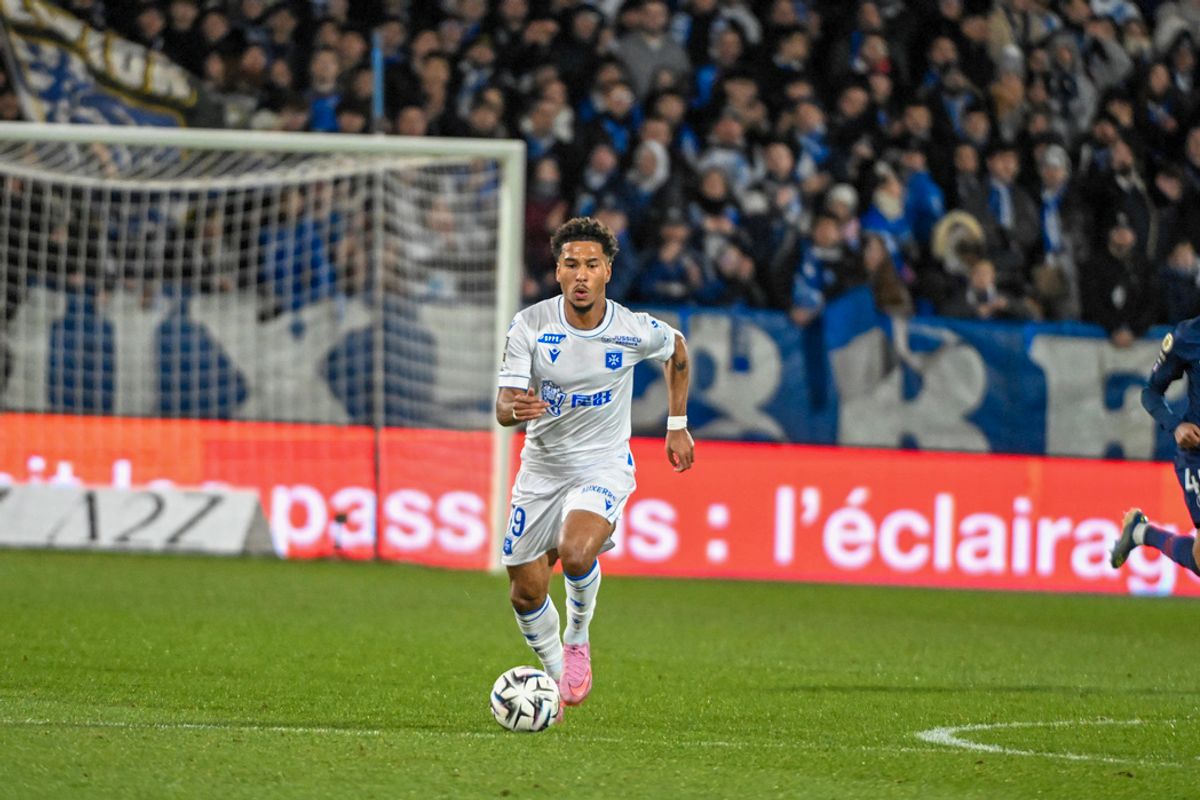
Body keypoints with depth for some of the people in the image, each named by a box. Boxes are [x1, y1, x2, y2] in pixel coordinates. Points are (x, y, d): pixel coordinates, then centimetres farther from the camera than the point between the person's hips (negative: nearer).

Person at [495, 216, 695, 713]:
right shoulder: (529, 326, -14)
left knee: (576, 553, -31)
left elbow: (677, 350, 12)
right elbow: (503, 409, -18)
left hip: (604, 465, -2)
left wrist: (677, 425, 13)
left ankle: (578, 637, 0)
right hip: (541, 467, 2)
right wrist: (517, 408, -42)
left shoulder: (634, 331, -13)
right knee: (526, 592, 5)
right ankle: (555, 677, 34)